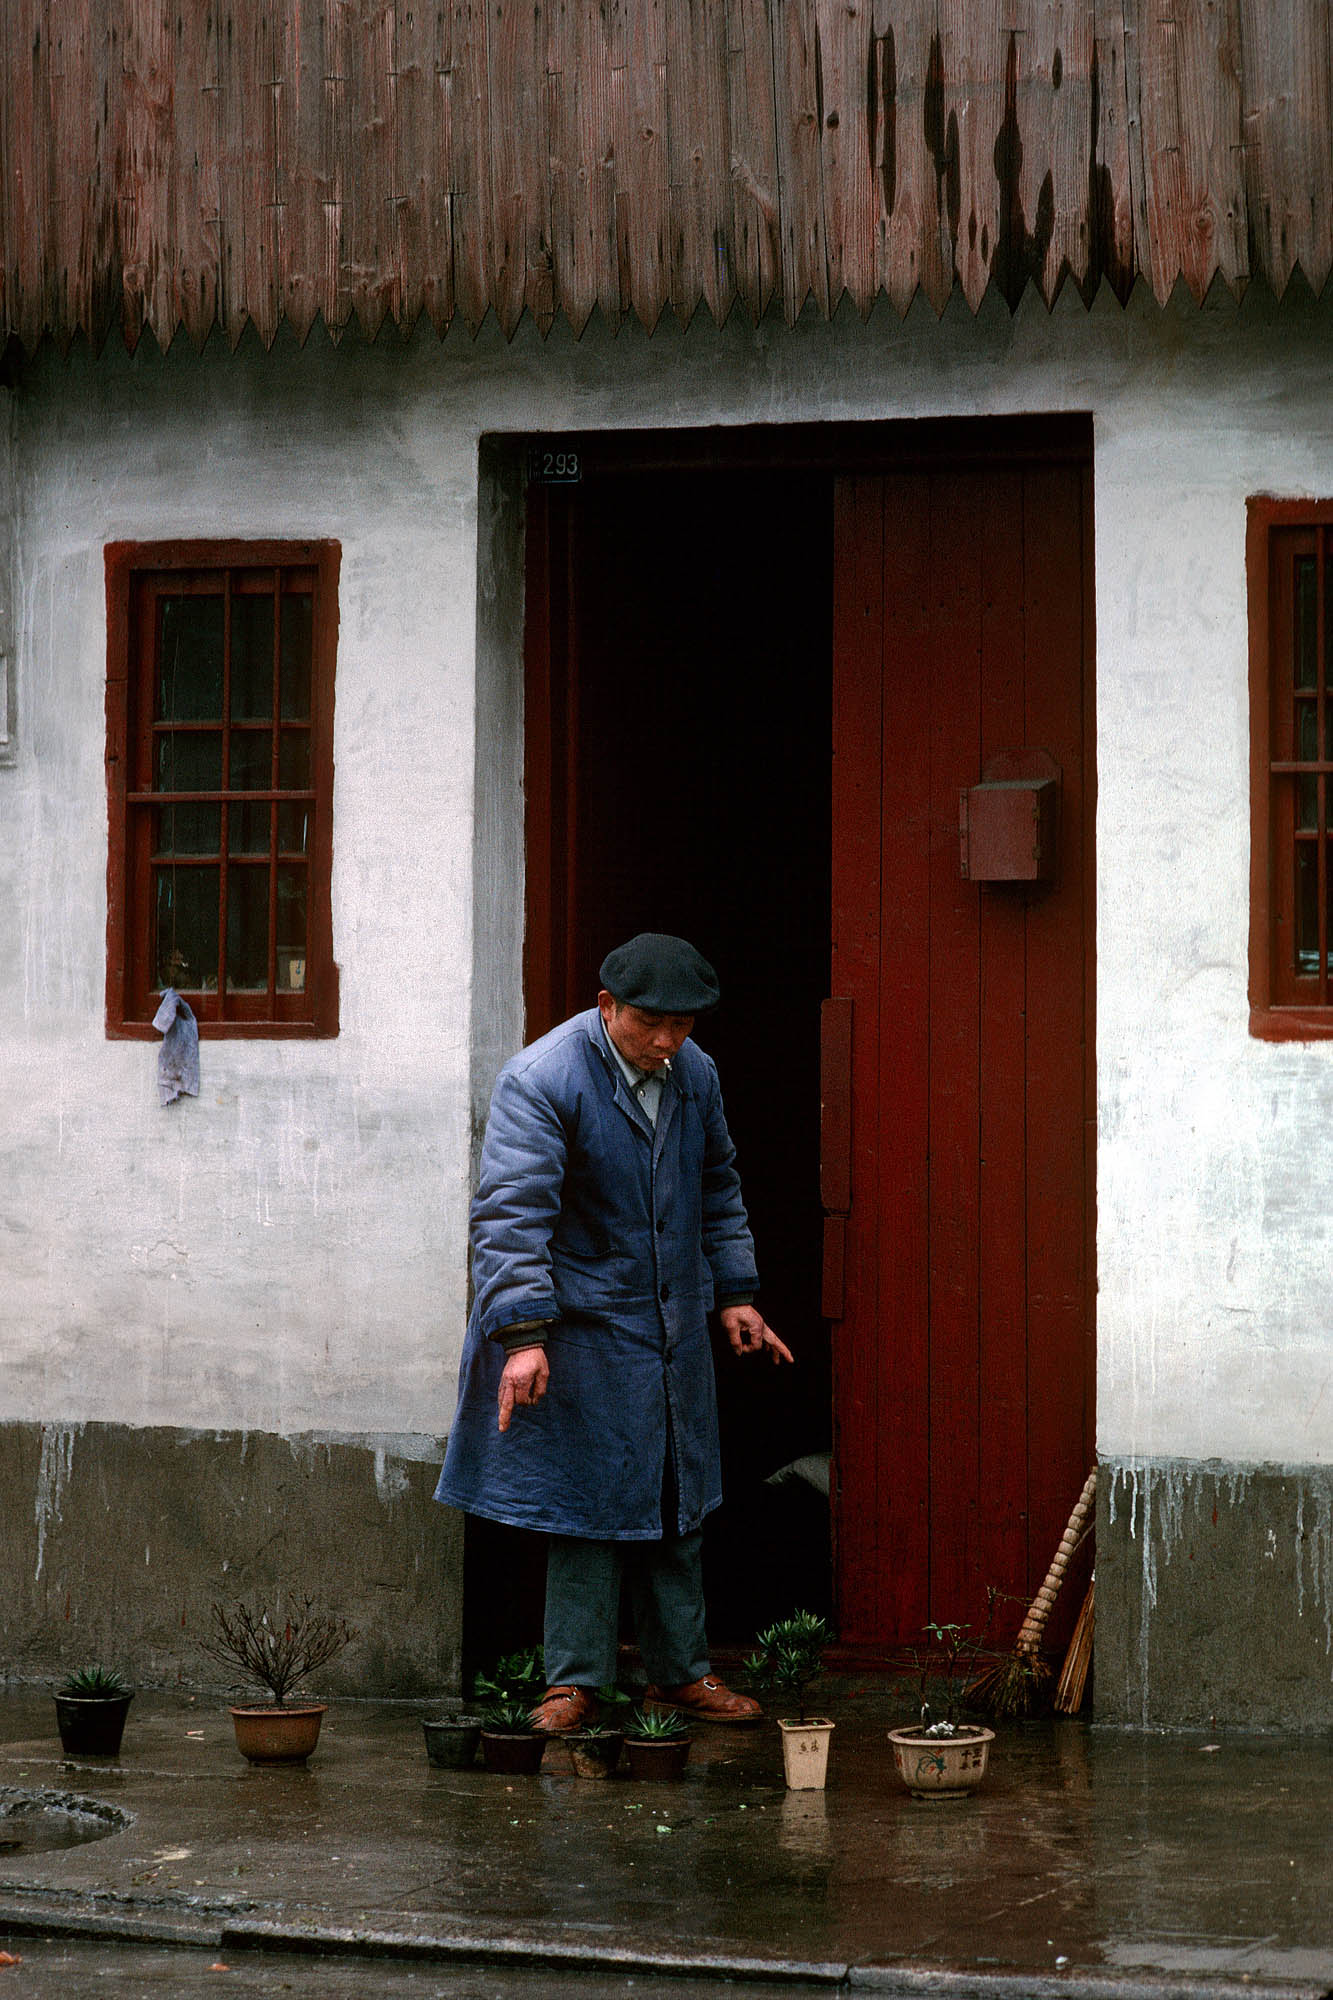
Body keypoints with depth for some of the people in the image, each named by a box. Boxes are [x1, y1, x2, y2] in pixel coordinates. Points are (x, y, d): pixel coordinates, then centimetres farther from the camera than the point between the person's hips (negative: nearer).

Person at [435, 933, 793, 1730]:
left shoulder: (695, 1075, 6)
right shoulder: (539, 1082, -16)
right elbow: (512, 1214, -21)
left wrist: (735, 1293, 18)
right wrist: (523, 1335, -27)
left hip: (673, 1328, 6)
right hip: (583, 1328, -6)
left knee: (676, 1507, 12)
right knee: (589, 1506, -4)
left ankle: (681, 1672, 21)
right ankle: (575, 1681, 6)